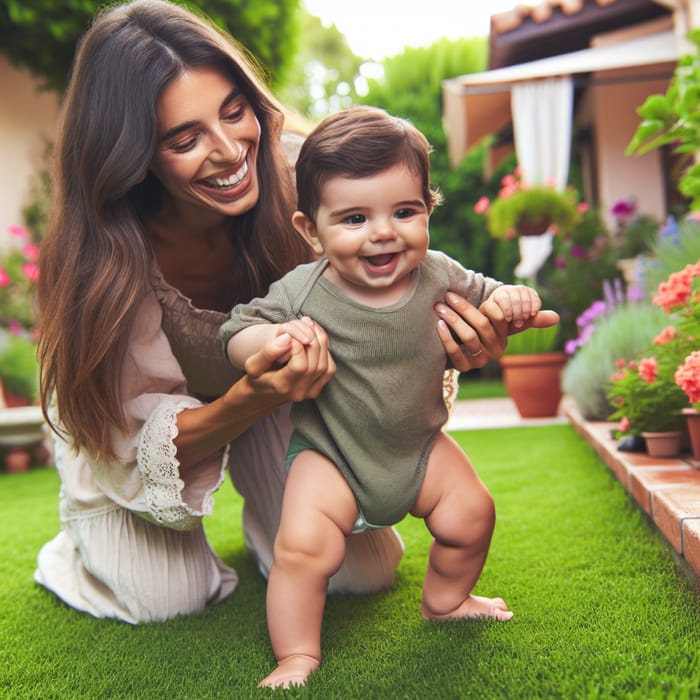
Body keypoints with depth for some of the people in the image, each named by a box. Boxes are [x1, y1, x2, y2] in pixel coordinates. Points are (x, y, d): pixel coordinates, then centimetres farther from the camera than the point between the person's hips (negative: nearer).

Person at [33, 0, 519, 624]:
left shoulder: (295, 174, -29)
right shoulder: (104, 264, -34)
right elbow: (143, 445, -28)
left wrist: (447, 334, -43)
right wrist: (252, 397, -49)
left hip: (273, 384, 2)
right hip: (131, 411, -2)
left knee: (367, 568, -9)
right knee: (168, 596, -16)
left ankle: (267, 511, 24)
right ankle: (89, 531, 18)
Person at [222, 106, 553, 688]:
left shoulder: (438, 276, -11)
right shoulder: (302, 294, -20)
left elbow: (483, 297, 6)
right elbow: (237, 333, -14)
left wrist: (510, 300, -18)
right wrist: (272, 338, -37)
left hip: (420, 444, 4)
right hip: (329, 453, -3)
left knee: (471, 515, 7)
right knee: (303, 547, -17)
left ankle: (445, 600, 38)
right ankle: (297, 656, 7)